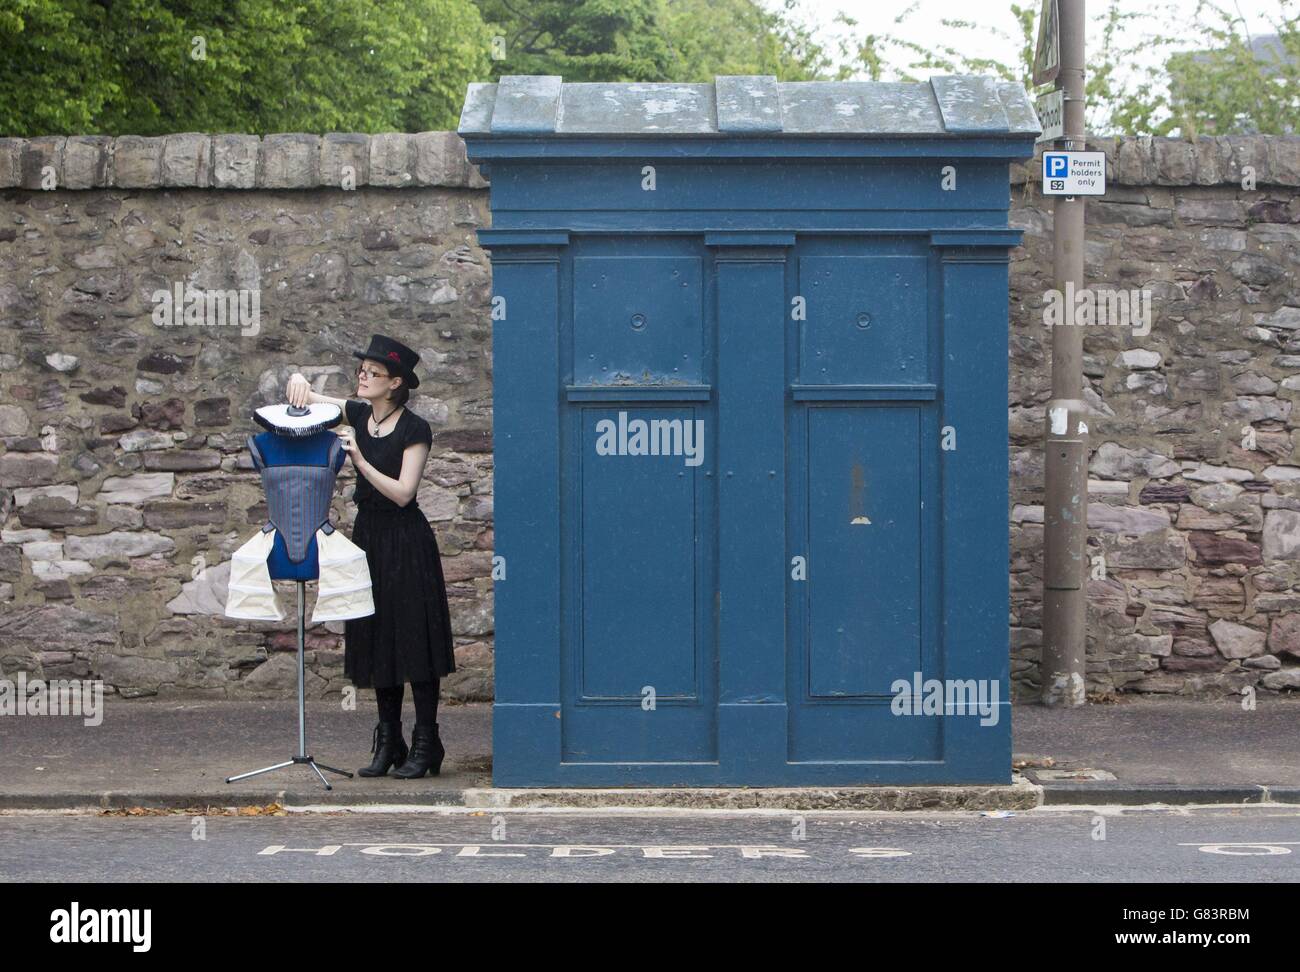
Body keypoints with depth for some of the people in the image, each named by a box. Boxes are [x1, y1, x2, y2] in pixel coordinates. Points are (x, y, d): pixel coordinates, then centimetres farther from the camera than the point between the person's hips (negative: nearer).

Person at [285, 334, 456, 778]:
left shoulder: (414, 429, -11)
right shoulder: (359, 415, 6)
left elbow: (402, 492, -18)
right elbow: (303, 396, 15)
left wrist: (361, 461, -25)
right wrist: (298, 381, -8)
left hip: (405, 541, -7)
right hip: (368, 534, 7)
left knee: (413, 637, -5)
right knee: (376, 639, 8)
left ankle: (425, 744, 0)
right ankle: (388, 742, 15)